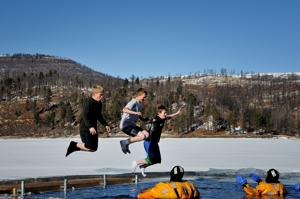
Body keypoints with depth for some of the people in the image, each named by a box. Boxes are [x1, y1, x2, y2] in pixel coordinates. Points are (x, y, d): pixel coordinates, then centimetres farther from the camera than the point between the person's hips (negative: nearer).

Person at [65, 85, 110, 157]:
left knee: (94, 148, 10)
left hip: (93, 128, 9)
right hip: (85, 127, -9)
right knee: (89, 147, -14)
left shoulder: (99, 104, 10)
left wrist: (105, 125, 19)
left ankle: (75, 147, 23)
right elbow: (85, 116, -23)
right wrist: (90, 127, -32)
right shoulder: (88, 102, -17)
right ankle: (74, 145, 8)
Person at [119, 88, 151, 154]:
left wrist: (144, 119, 15)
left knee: (146, 134, -5)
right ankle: (125, 142, -5)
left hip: (132, 125, 10)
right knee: (142, 136, -23)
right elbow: (124, 110, -33)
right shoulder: (133, 103, -14)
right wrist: (135, 112, -45)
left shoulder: (139, 104, 16)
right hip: (126, 125, -10)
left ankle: (126, 143, 5)